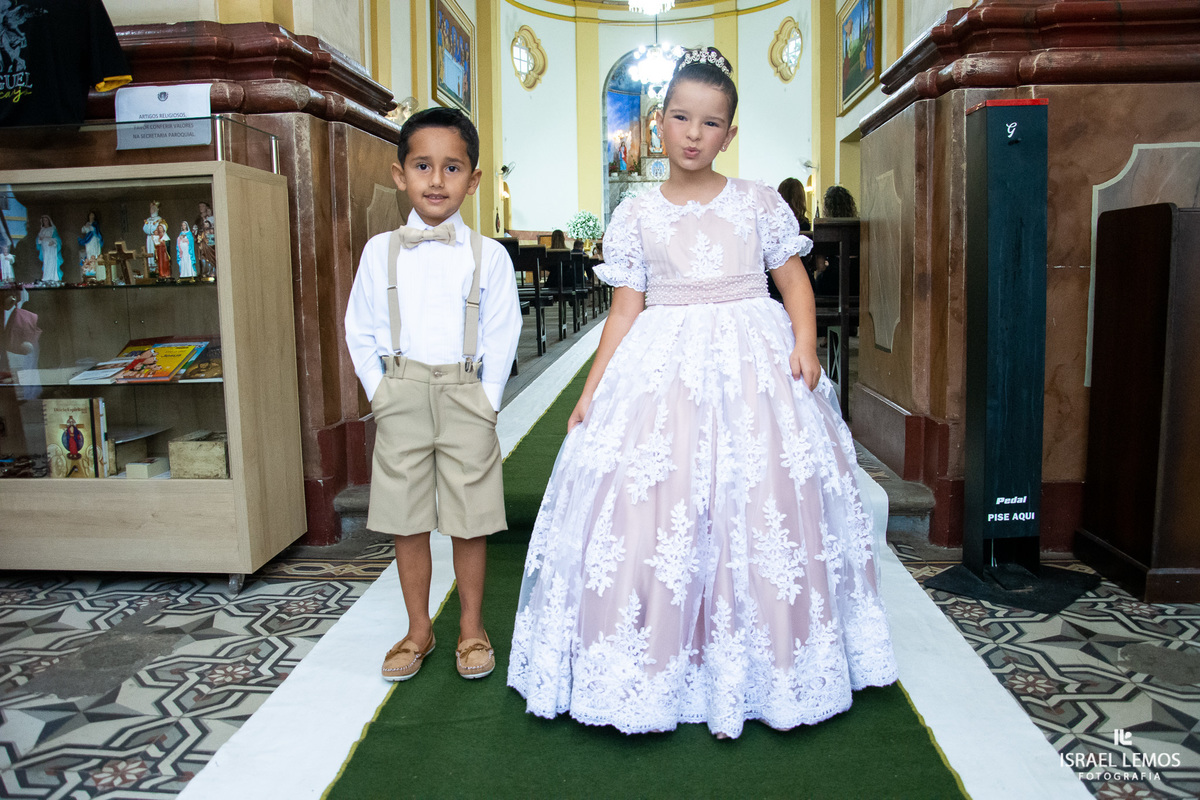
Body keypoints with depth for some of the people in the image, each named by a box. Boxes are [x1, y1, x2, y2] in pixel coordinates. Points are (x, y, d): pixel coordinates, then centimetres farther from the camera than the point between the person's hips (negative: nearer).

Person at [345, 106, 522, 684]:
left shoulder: (488, 255, 0)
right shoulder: (380, 251, 3)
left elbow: (501, 336, 1)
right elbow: (361, 331, 8)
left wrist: (486, 399, -5)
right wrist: (381, 393, 0)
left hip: (466, 398, -1)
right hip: (401, 398, 2)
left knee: (470, 522, 5)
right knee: (407, 522, 8)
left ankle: (472, 629, 24)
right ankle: (418, 630, 25)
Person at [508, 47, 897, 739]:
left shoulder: (758, 202, 6)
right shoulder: (636, 216, 7)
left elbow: (794, 279, 8)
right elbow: (626, 309, 5)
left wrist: (805, 345, -10)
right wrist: (592, 392, -2)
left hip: (753, 368, 0)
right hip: (661, 371, 0)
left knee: (763, 511, 0)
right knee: (652, 512, -4)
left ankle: (753, 669, 18)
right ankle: (659, 669, 13)